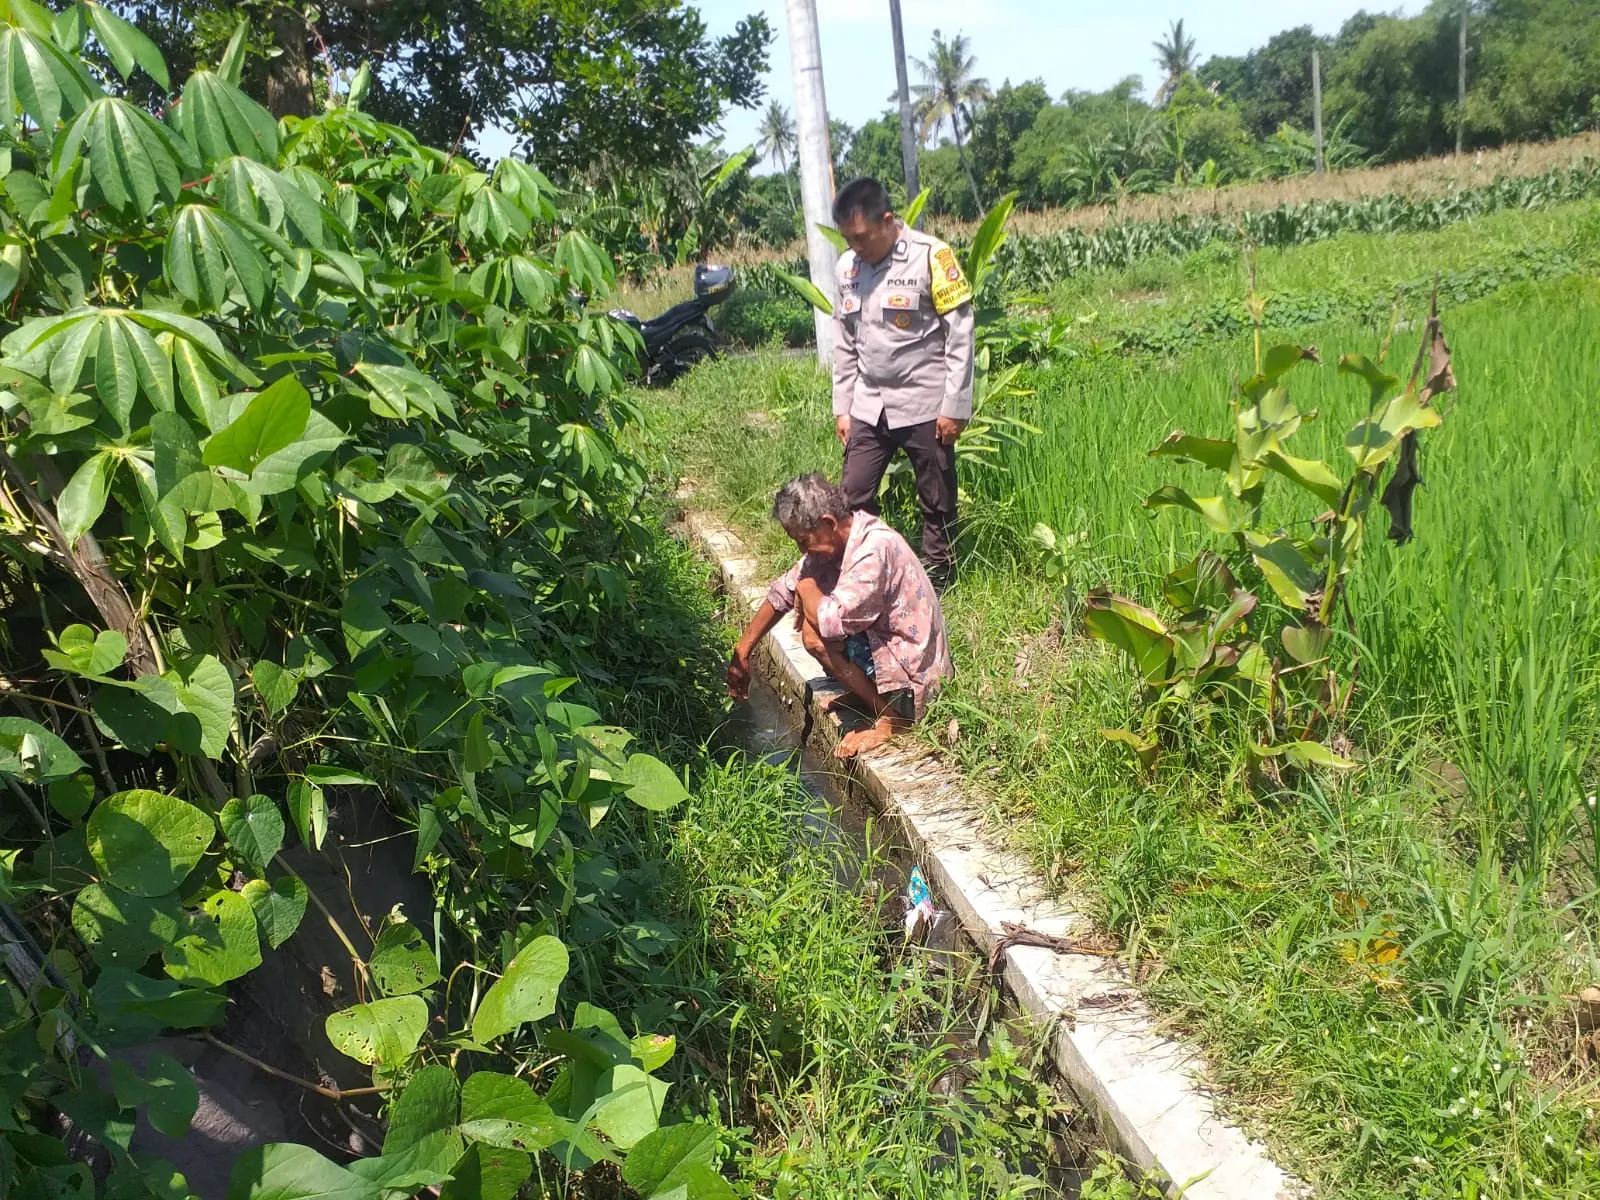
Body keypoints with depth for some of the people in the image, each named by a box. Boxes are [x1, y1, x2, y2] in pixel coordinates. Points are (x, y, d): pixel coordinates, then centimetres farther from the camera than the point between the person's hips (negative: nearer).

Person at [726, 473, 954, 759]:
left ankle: (890, 717, -6)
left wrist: (806, 588, -12)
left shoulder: (875, 549, -27)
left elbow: (831, 621, -34)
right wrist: (742, 653, 10)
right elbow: (783, 591, 9)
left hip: (910, 673, -9)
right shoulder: (835, 539, 0)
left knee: (816, 633, -21)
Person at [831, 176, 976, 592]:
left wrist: (954, 407, -13)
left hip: (925, 405, -5)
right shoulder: (847, 267, 5)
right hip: (868, 407, 5)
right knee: (853, 496, 3)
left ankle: (937, 580, 20)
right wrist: (842, 407, 10)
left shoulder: (931, 256, -11)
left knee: (937, 502, 6)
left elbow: (960, 334, -11)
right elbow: (844, 345, 13)